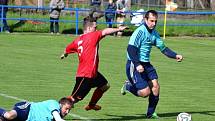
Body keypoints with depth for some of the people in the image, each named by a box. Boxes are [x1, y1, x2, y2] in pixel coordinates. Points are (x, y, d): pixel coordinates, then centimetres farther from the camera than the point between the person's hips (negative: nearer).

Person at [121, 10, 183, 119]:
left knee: (155, 87, -1)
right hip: (135, 65, -8)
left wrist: (175, 56, 3)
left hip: (146, 64, 8)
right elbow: (131, 48, -22)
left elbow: (163, 48, 17)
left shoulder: (154, 33, 11)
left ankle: (151, 113, 14)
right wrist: (137, 65, -29)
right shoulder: (140, 31, -16)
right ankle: (128, 86, 15)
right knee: (145, 92, -14)